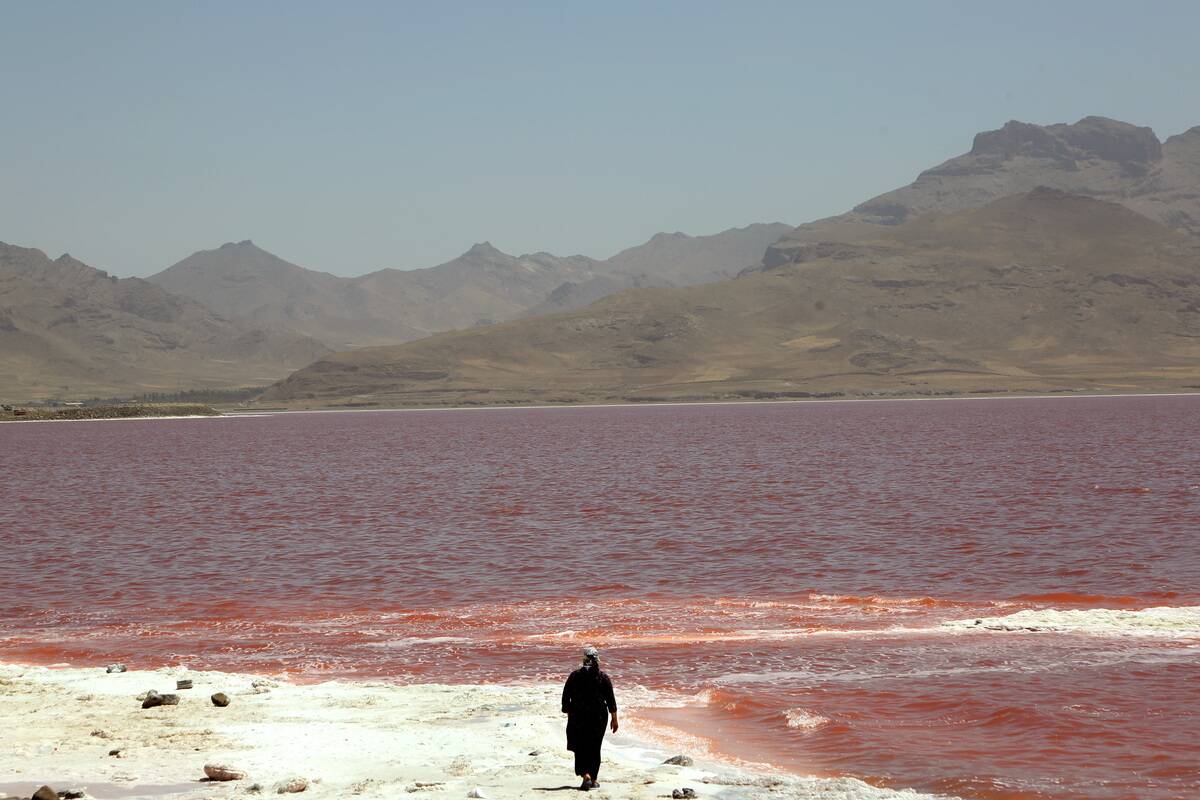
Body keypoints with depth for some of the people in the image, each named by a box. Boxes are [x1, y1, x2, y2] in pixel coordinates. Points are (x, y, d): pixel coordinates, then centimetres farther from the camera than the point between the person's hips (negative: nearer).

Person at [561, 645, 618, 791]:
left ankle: (586, 775, -17)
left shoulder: (574, 676, -1)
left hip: (578, 717, -1)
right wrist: (614, 719, 5)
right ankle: (593, 780, 17)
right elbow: (611, 699, -2)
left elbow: (566, 697, 2)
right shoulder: (604, 677, -3)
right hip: (599, 718, 1)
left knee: (581, 748, 4)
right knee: (594, 748, 13)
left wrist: (569, 716, 13)